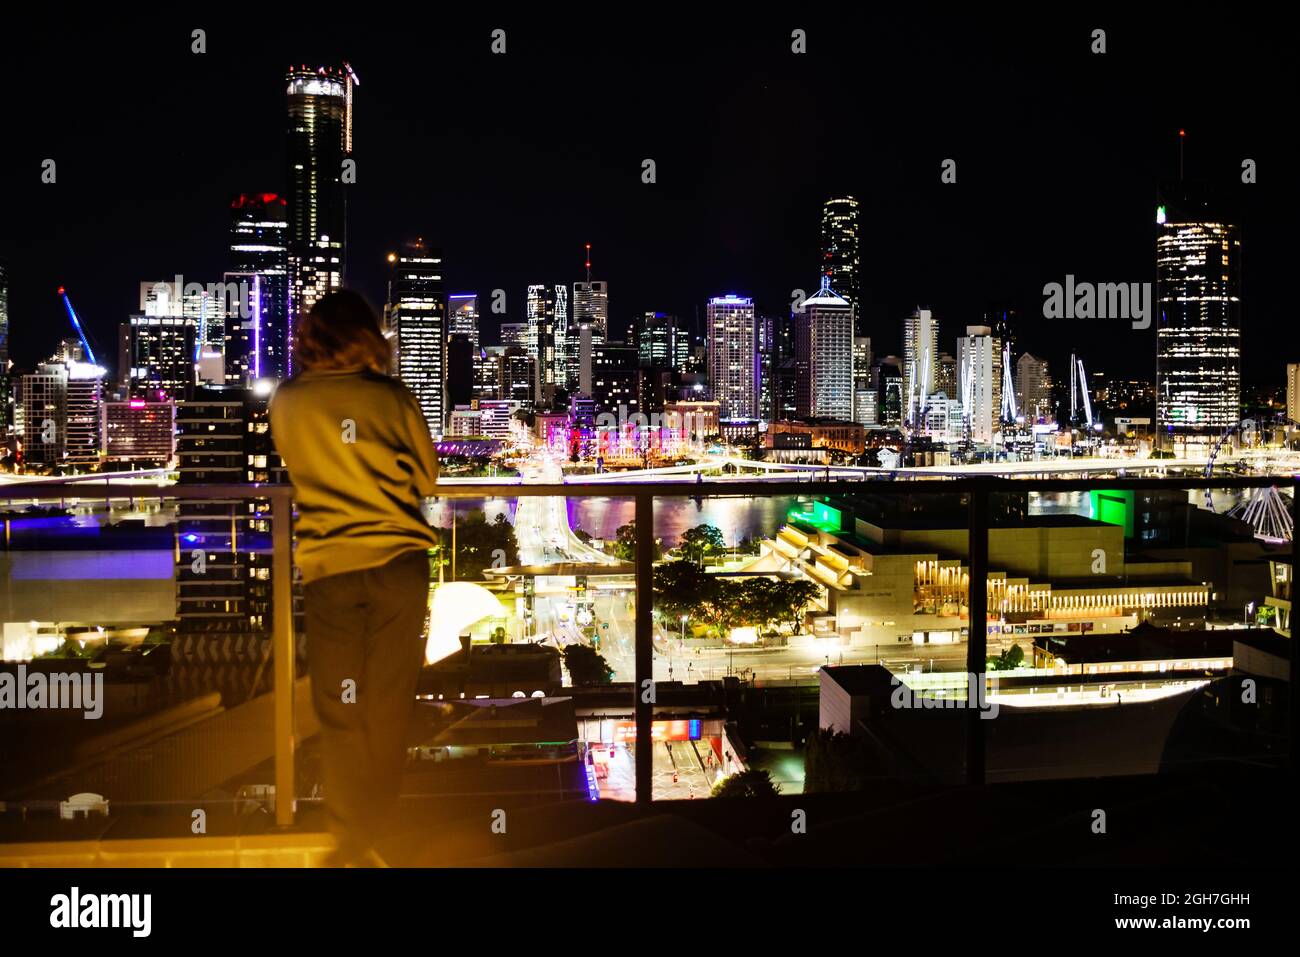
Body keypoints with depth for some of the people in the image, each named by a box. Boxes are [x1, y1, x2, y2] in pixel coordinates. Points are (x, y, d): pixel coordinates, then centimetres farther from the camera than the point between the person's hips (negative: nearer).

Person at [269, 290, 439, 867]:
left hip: (329, 570, 1)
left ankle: (352, 845, 14)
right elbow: (428, 479, 6)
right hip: (398, 563, 0)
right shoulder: (394, 399, -3)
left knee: (340, 712, 9)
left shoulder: (286, 403, 1)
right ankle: (374, 833, 20)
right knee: (388, 707, 9)